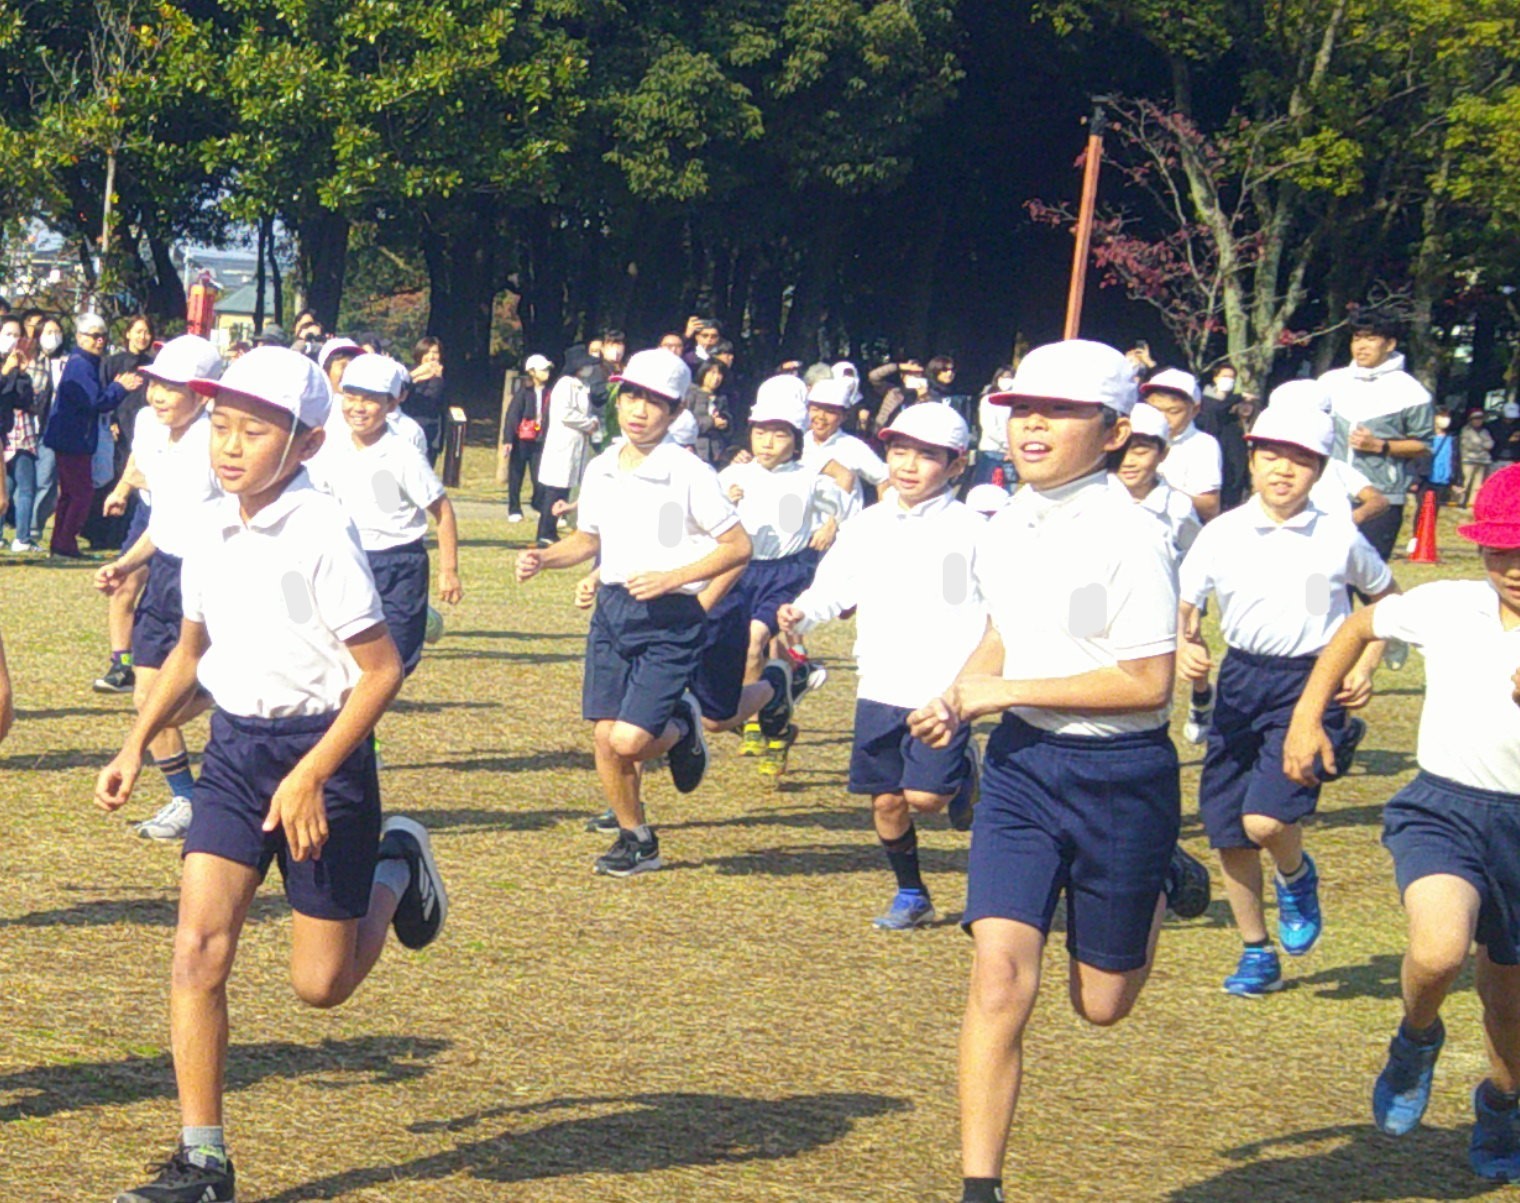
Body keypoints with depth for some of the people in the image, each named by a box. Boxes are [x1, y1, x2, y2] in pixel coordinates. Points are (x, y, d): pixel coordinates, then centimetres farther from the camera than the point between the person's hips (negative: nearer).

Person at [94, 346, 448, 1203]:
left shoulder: (322, 535, -19)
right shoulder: (212, 533, 2)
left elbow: (381, 671, -17)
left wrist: (310, 776, -22)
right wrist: (138, 746, 13)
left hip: (321, 749, -5)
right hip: (235, 745, 5)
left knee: (320, 982, 4)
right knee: (200, 947, -9)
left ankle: (396, 867, 35)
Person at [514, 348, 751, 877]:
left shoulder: (689, 474, -12)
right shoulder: (601, 470, 6)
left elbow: (738, 545, -11)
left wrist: (671, 577, -20)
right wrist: (543, 558, 1)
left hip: (670, 619, -6)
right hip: (612, 609, 6)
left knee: (629, 740, -15)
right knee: (605, 736, 4)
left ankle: (681, 726, 19)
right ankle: (635, 838, 24)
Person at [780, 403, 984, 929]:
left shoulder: (968, 531, -5)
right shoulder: (866, 528, 8)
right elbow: (834, 586, 11)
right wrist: (801, 614, -10)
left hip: (943, 690, -4)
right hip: (880, 688, 4)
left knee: (925, 796, -13)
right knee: (885, 798, 7)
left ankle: (965, 778, 21)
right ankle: (910, 894, 26)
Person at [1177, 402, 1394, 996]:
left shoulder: (1339, 537, -3)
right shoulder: (1222, 534, -1)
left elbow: (1387, 598, 12)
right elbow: (1180, 605, 4)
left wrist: (1365, 666, 0)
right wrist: (1183, 645, -18)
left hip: (1313, 682, -3)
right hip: (1241, 681, 3)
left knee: (1266, 819, -20)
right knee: (1227, 831, 5)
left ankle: (1297, 878, 16)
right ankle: (1256, 954, 24)